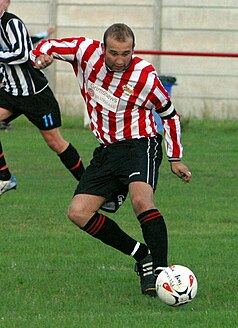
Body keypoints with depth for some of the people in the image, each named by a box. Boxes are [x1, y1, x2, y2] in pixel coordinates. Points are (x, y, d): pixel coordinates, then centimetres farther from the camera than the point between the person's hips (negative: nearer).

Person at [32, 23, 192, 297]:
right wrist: (42, 56, -19)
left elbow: (170, 115, 3)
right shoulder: (87, 52, -6)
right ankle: (142, 256, 3)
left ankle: (160, 268, -29)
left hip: (140, 144, -6)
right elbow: (47, 47, 6)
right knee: (78, 213, -5)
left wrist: (175, 159, 3)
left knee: (141, 200, -33)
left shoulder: (145, 76, -12)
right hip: (106, 151, 6)